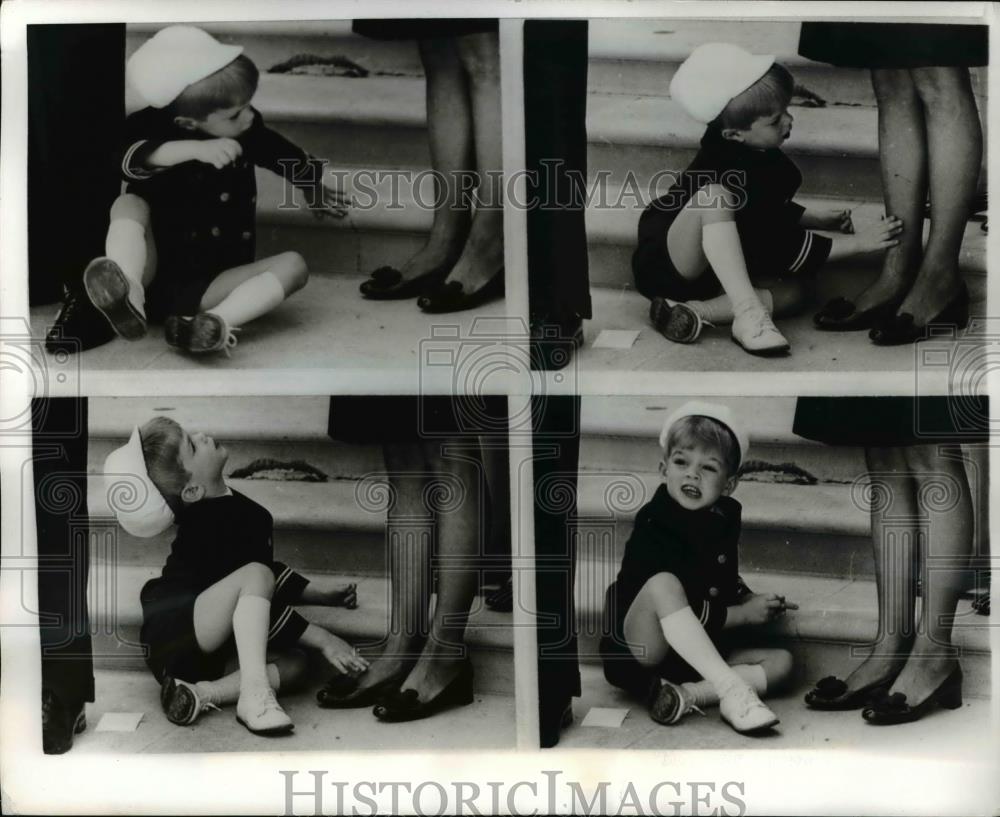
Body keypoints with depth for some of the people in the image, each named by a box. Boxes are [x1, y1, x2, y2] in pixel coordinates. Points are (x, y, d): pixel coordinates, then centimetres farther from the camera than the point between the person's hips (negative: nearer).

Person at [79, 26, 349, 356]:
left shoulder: (248, 130, 2)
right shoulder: (151, 127, -10)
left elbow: (290, 157, 24)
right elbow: (136, 158, -35)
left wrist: (315, 189, 41)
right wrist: (196, 149, -49)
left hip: (209, 285, 3)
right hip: (154, 272, -3)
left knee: (293, 264, -18)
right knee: (128, 203, -25)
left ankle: (218, 321, -46)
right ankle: (128, 297, -49)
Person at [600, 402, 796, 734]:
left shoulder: (722, 520, 4)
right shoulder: (653, 529, -18)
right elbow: (685, 610, -23)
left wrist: (754, 601, 2)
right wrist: (743, 614, -15)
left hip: (697, 656, 7)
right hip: (638, 655, -7)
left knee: (781, 661, -6)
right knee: (663, 584, -33)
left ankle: (686, 694, -24)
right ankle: (732, 691, -36)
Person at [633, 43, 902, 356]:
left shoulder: (753, 154, 1)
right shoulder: (731, 172, -27)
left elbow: (767, 208, 23)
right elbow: (779, 246, -25)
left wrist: (817, 219, 12)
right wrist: (857, 242, -21)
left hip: (718, 269, 9)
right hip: (666, 267, -9)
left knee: (793, 289, -13)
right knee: (714, 196, -36)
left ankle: (696, 312, -23)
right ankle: (749, 314, -38)